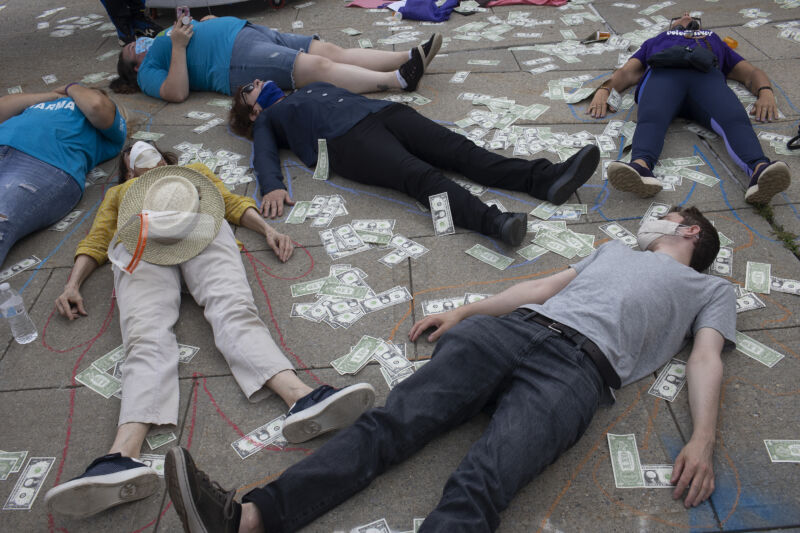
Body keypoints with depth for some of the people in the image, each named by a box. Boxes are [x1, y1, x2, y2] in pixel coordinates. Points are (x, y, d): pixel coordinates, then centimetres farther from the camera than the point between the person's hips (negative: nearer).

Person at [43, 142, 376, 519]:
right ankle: (123, 455, -54)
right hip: (138, 242, 1)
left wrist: (267, 229, 7)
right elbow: (96, 239, 29)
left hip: (200, 226, 0)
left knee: (233, 309, -31)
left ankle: (300, 397, -58)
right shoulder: (118, 192, 44)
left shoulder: (195, 171, 44)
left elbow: (233, 202, 29)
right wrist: (72, 284, 9)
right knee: (146, 335, -29)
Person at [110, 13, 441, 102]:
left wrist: (200, 24, 18)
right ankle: (400, 79, -37)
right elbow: (177, 93, -11)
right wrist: (178, 45, -10)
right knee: (318, 66, -26)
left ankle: (410, 57, -20)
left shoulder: (163, 40, 33)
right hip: (237, 59, -9)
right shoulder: (148, 70, 9)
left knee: (333, 51, -10)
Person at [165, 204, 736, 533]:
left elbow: (706, 359, 9)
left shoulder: (711, 290, 26)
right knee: (395, 421, -18)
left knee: (480, 486, -30)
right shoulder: (616, 247, 40)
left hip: (579, 362, -5)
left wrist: (703, 440, -10)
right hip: (517, 326, 5)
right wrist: (463, 311, 22)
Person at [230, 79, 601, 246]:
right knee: (419, 175, -33)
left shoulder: (313, 87, 41)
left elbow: (353, 94, 36)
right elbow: (264, 157, 7)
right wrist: (273, 187, -15)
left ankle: (547, 179, -36)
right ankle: (492, 221, -56)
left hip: (382, 110, 6)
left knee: (460, 149, -19)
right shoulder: (266, 120, 25)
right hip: (347, 139, -6)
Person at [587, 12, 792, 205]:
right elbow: (627, 72, 27)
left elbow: (752, 72, 32)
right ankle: (640, 167, -67)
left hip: (708, 76, 1)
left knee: (735, 119, -34)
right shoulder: (656, 41, 45)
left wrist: (765, 93, 5)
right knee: (651, 119, -38)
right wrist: (603, 90, 1)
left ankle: (759, 171, -61)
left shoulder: (715, 41, 47)